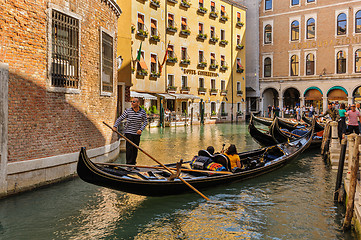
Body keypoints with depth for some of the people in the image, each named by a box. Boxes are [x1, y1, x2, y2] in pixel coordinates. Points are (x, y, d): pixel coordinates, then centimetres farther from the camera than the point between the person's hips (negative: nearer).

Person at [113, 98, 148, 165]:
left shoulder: (143, 112, 1)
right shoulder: (128, 110, -4)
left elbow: (145, 121, 3)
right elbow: (120, 118, -3)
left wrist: (141, 129, -12)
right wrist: (115, 126, -17)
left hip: (137, 133, 2)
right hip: (129, 132, -2)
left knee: (135, 149, 10)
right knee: (129, 148, -8)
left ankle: (133, 163, 23)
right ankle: (129, 164, -3)